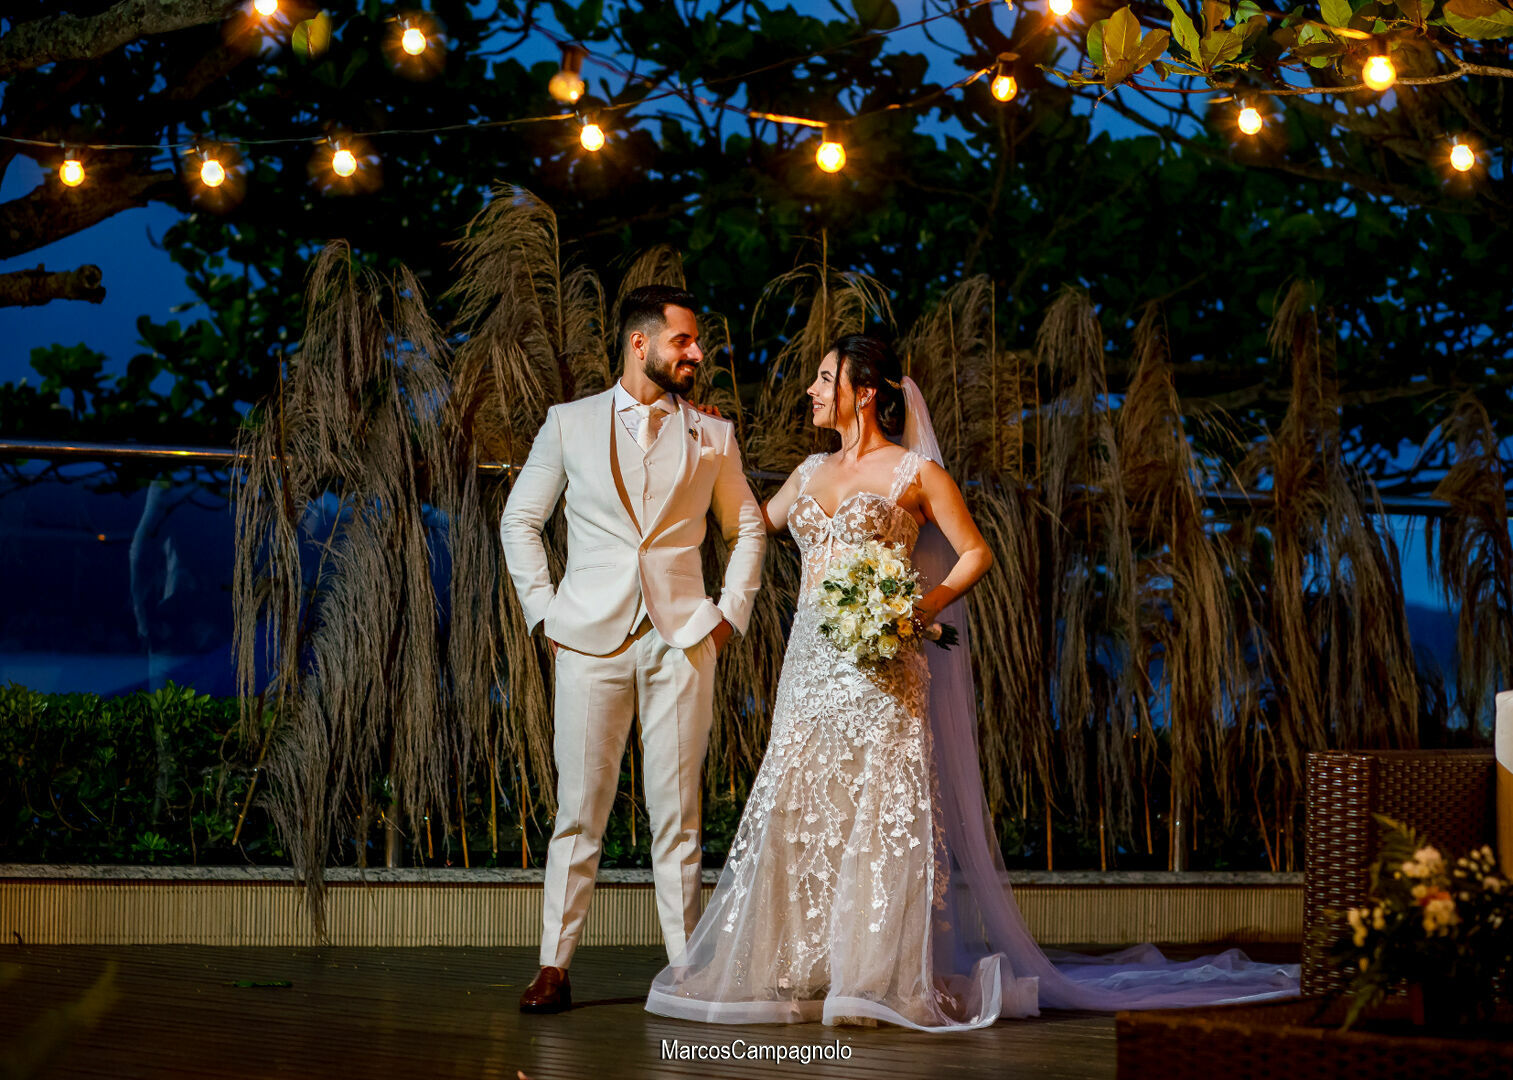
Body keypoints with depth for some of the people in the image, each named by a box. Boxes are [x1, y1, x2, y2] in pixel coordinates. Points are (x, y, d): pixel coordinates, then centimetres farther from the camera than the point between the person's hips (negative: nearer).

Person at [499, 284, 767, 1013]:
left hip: (682, 640, 1)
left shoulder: (711, 435, 11)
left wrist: (732, 611, 8)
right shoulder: (570, 425, 8)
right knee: (579, 809, -1)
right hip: (591, 640, -1)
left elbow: (747, 527, 19)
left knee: (677, 813, 2)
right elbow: (520, 520, 11)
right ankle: (554, 966, 3)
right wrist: (543, 611, 2)